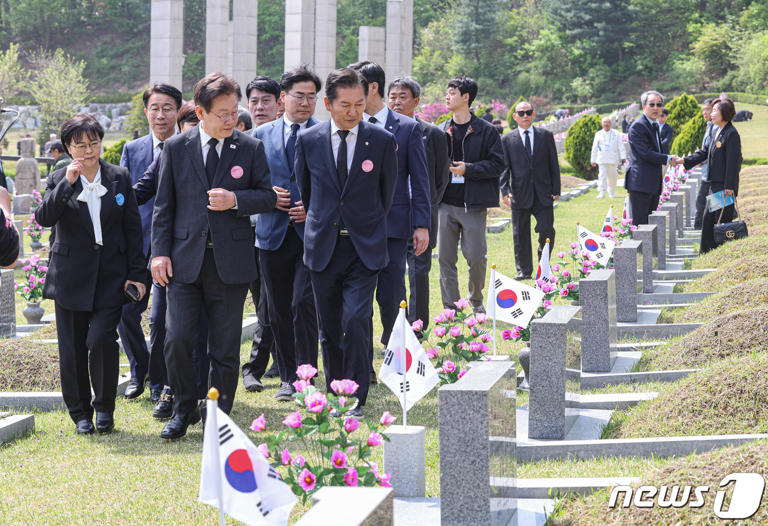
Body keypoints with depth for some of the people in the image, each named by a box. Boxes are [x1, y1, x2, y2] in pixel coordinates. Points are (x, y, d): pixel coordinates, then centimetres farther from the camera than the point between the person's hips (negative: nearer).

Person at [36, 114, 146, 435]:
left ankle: (104, 408, 4)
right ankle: (81, 413, 19)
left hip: (111, 276, -1)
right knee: (72, 347, 4)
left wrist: (136, 273, 2)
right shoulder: (59, 180, 2)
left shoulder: (120, 178, 4)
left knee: (102, 339, -14)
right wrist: (68, 183, -22)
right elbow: (44, 218, -14)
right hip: (71, 274, 1)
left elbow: (132, 228, 6)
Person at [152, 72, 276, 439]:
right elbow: (164, 205, 7)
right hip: (185, 259, 0)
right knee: (177, 340, -7)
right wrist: (160, 252, -2)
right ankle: (184, 409, 15)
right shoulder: (176, 148, 5)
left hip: (230, 263, 0)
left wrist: (236, 200, -12)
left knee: (225, 349, 4)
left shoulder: (251, 149, 4)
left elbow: (268, 196, 8)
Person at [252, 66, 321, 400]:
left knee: (304, 305, -13)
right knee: (279, 311, 8)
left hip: (313, 232, -3)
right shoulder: (261, 136, 10)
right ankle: (287, 378, 19)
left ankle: (306, 378, -7)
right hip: (273, 234, 3)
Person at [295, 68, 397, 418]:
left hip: (364, 248, -2)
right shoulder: (308, 140, 1)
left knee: (356, 322, -13)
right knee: (329, 328, 7)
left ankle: (356, 400, -5)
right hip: (323, 247, 2)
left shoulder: (383, 141, -2)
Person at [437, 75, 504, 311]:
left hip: (473, 205, -3)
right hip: (446, 205, 3)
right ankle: (451, 308, 9)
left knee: (476, 258, -2)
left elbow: (497, 164, -3)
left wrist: (469, 169, -14)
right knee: (445, 258, 1)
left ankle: (476, 300, 22)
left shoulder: (486, 131, -1)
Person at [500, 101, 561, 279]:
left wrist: (556, 190, 3)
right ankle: (524, 270, 15)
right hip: (520, 195, 0)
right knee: (520, 235, 4)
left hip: (543, 194, 0)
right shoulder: (507, 139, 5)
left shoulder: (546, 136, 7)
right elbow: (504, 167, 2)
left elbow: (554, 165, 8)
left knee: (547, 231, -5)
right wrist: (505, 190, -11)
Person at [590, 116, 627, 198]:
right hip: (602, 160, 0)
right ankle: (601, 193, -15)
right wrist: (593, 160, 12)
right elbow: (594, 148, 13)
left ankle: (611, 192, 23)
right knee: (602, 175, -13)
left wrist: (623, 157, -7)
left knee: (613, 176, 5)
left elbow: (621, 146, 3)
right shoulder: (598, 134, 10)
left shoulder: (616, 134, 7)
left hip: (613, 160, 0)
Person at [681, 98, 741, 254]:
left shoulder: (731, 134, -15)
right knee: (708, 219, 13)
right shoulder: (718, 133, 14)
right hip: (715, 185, 9)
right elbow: (705, 152, 20)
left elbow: (733, 162, -18)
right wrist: (684, 161, 11)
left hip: (726, 186, -9)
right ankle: (706, 252, 21)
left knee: (722, 220, -4)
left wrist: (729, 187, -20)